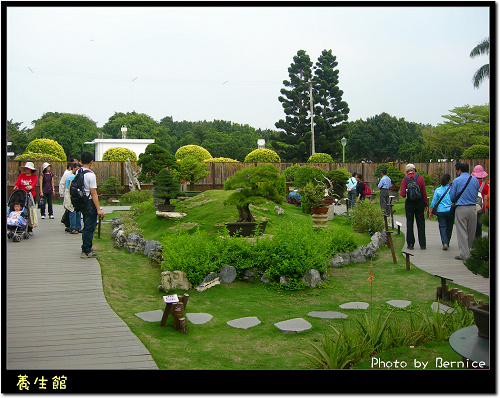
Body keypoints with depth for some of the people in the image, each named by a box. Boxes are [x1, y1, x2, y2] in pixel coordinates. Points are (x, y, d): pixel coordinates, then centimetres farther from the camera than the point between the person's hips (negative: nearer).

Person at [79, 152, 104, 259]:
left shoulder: (77, 173, 6)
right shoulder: (91, 175, -17)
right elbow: (93, 193, -18)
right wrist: (98, 209, -15)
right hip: (89, 203, -8)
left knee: (87, 227, 19)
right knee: (89, 228, 0)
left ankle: (87, 249, 30)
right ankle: (86, 252, 5)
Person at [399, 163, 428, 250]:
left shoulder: (404, 180, -4)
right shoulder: (420, 178, -2)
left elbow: (403, 194, -9)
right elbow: (424, 193, -2)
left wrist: (400, 192, 13)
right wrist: (426, 204, 4)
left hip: (409, 204, -1)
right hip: (420, 203, 1)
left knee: (409, 223, 7)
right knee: (421, 223, 6)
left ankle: (410, 244, 7)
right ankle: (422, 244, 6)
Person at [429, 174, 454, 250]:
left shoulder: (437, 190, -1)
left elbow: (433, 202, 2)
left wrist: (430, 212, 9)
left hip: (441, 211, 0)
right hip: (450, 211, 0)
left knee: (442, 227, 2)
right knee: (449, 227, 14)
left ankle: (444, 243, -14)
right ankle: (447, 243, 25)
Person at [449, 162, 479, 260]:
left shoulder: (457, 181, -6)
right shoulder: (475, 180, 6)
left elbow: (452, 196, -1)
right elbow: (476, 194, 15)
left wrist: (455, 202, 19)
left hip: (461, 209, -4)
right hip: (473, 208, 4)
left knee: (462, 232, -1)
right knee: (471, 231, 14)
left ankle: (464, 254, -3)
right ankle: (469, 250, 26)